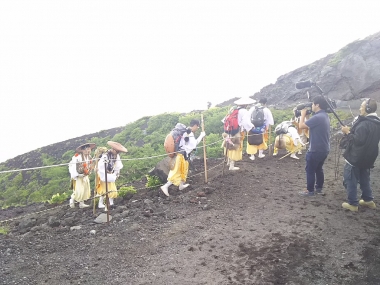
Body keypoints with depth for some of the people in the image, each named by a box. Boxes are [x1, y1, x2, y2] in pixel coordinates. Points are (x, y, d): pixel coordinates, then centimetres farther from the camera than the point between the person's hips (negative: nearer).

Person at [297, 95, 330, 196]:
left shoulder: (317, 117, -24)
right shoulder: (325, 116, 9)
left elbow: (301, 126, -21)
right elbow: (310, 126, 13)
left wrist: (303, 114, -7)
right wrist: (306, 115, 6)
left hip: (316, 149, -10)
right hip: (324, 149, 10)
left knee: (310, 170, 3)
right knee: (318, 169, 21)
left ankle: (310, 190, 11)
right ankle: (319, 188, 31)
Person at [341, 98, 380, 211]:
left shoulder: (364, 124, -23)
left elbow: (357, 140, -26)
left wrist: (348, 132, -13)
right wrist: (352, 131, 10)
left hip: (356, 157, -9)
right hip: (367, 157, 9)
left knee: (350, 179, 1)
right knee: (364, 178, 23)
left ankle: (353, 204, 7)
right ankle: (368, 200, 33)